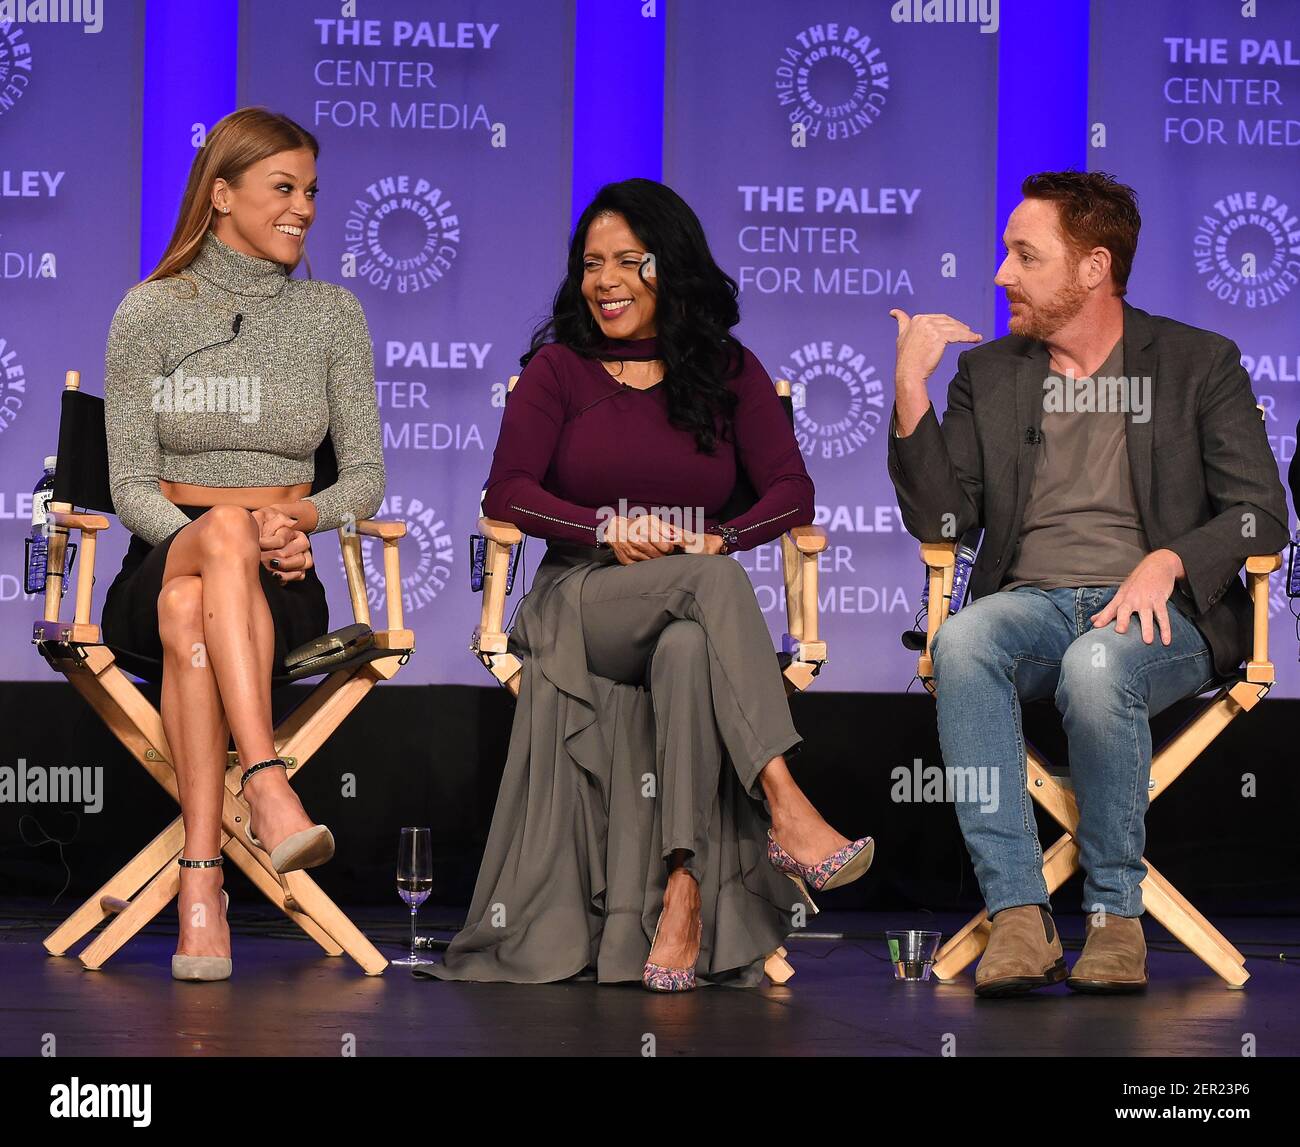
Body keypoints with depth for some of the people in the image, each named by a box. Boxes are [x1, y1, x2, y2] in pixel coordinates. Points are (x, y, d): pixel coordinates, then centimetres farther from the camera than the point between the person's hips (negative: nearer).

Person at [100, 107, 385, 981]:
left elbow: (366, 476, 10)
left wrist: (299, 518, -13)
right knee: (224, 529, -39)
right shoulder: (151, 311, 5)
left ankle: (202, 876, -47)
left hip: (279, 585, 1)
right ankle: (268, 787, -53)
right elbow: (130, 488, 0)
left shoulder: (331, 314, 10)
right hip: (163, 561, -1)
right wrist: (226, 538, -19)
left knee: (190, 609, -38)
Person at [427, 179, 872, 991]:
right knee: (714, 582, -35)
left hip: (698, 618, 1)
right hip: (585, 601, -1)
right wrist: (609, 530, -17)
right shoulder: (559, 368, 12)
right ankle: (789, 816, -48)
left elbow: (792, 492, 2)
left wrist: (717, 538, -18)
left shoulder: (728, 373, 14)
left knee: (688, 651, -38)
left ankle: (683, 899, -44)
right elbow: (507, 492, -1)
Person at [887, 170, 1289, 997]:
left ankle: (1117, 913, -21)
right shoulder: (989, 373, 16)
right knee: (962, 641, -33)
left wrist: (1166, 562, -18)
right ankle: (1019, 918, -36)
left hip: (1161, 612, -3)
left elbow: (1261, 515, 1)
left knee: (1098, 665, -38)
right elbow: (939, 519, 7)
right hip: (1031, 602, 3)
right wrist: (910, 388, -3)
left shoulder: (1200, 363, 7)